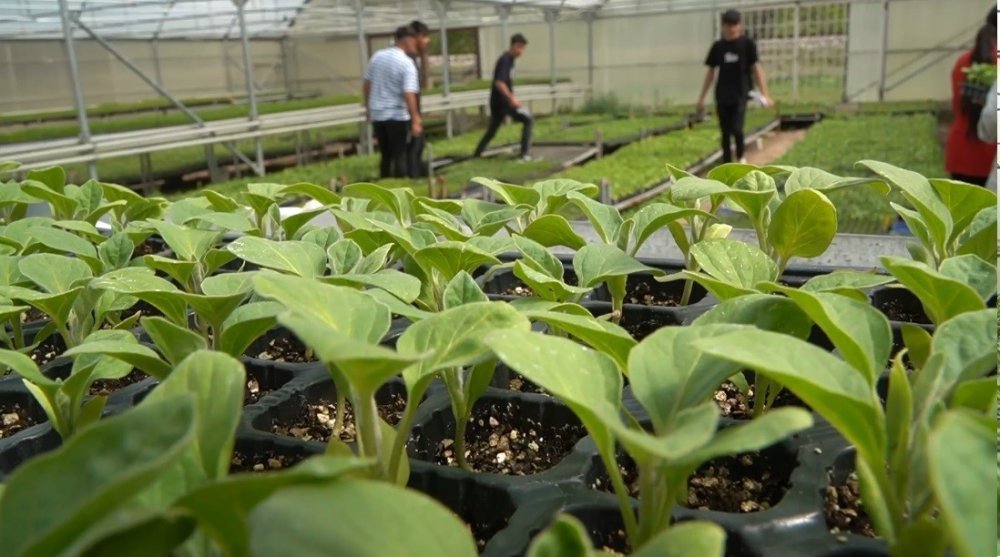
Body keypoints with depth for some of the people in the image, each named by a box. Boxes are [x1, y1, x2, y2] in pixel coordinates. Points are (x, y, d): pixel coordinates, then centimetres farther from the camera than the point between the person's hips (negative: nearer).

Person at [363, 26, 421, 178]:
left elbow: (366, 86, 11)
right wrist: (415, 120, -17)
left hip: (377, 114, 6)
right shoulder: (407, 63, -12)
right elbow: (408, 94, -20)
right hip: (397, 115, -6)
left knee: (386, 156, 15)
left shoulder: (377, 56, 6)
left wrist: (368, 109, 22)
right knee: (399, 156, 3)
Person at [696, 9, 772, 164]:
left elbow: (756, 68, -4)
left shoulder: (747, 44, -2)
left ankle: (741, 157, 13)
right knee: (725, 132, 5)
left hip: (741, 94, -3)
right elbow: (711, 72, 12)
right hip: (722, 96, 3)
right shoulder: (718, 46, 6)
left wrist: (764, 93, -13)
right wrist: (701, 98, 12)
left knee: (736, 129, -15)